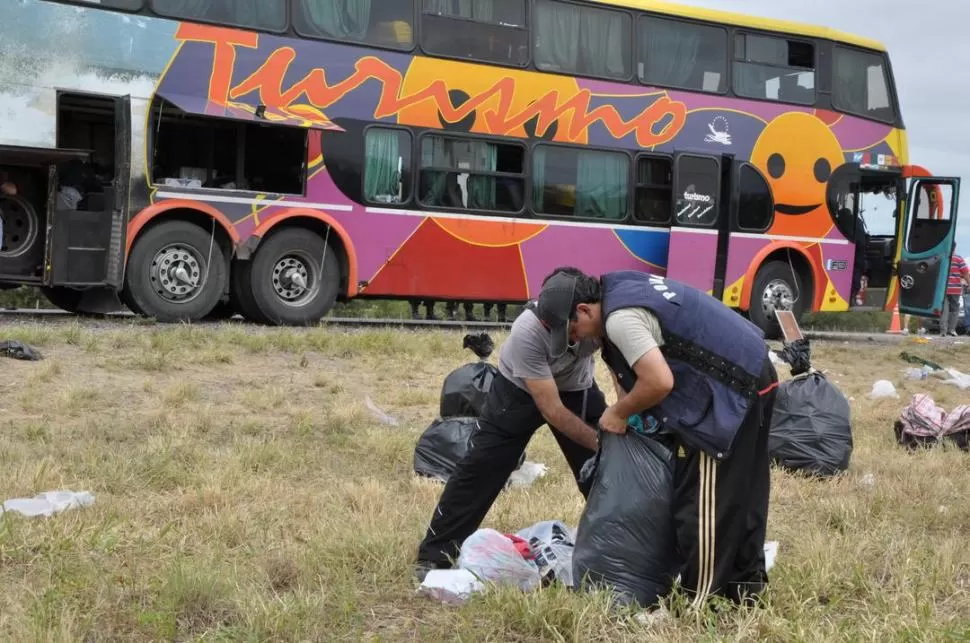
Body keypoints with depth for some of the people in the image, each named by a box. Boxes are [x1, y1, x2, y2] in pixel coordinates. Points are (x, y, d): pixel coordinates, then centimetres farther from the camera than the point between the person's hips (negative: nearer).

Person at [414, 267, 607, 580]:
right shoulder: (527, 333, -41)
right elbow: (553, 410, -35)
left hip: (576, 388, 3)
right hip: (519, 390, -3)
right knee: (480, 470, -5)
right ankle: (435, 556, 6)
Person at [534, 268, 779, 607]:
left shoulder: (620, 318, -21)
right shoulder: (618, 287, 10)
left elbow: (659, 381, -27)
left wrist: (619, 413, -11)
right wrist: (631, 407, 10)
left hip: (730, 391, -11)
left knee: (701, 501, -4)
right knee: (742, 491, 19)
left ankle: (701, 601, 4)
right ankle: (746, 582, 30)